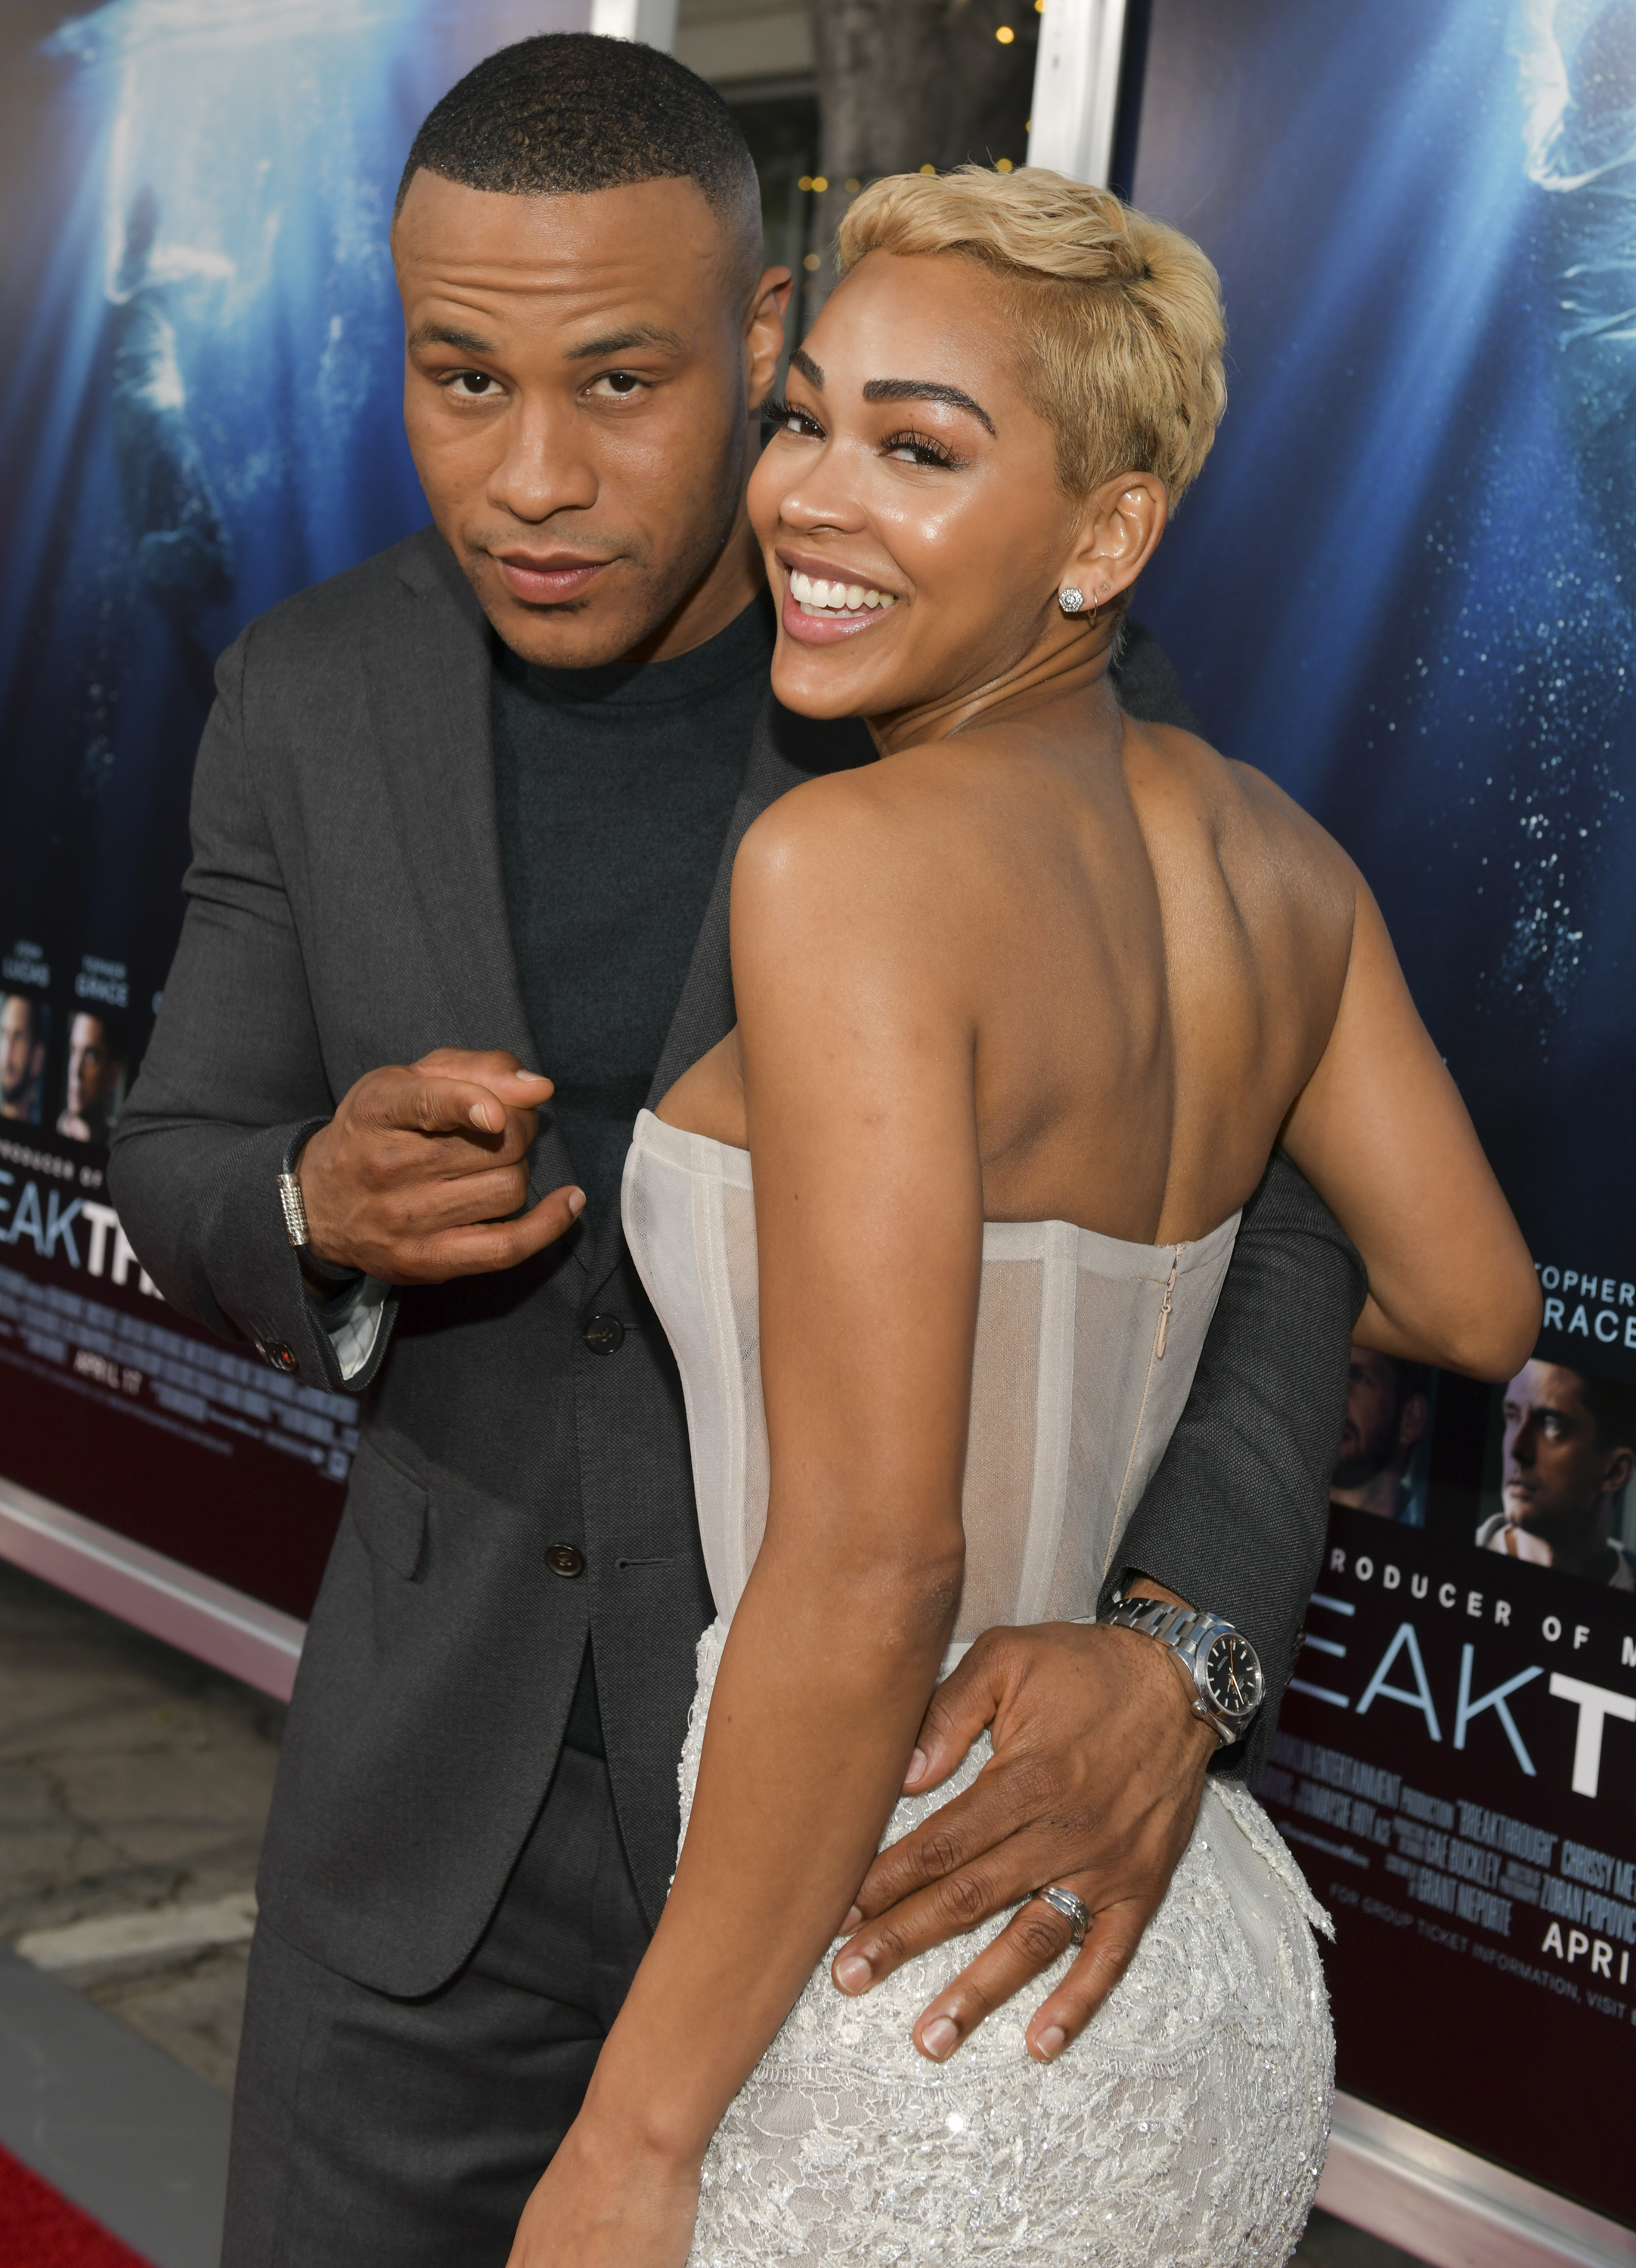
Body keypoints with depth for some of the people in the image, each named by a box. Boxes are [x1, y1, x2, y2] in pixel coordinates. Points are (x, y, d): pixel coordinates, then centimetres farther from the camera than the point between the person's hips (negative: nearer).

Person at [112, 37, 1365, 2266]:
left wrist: (1178, 1659, -32)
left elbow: (1273, 1222, -12)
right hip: (454, 1777, 3)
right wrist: (328, 1207, -24)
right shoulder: (320, 695, -6)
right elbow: (188, 1175, 3)